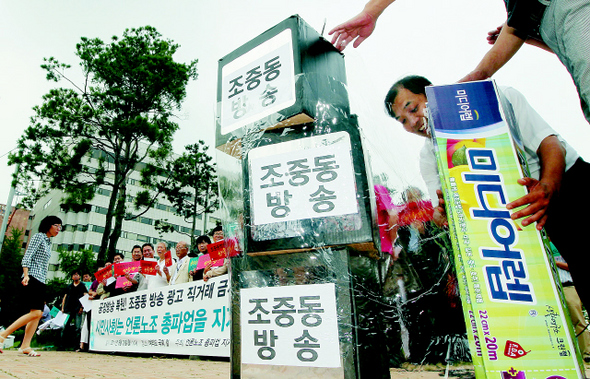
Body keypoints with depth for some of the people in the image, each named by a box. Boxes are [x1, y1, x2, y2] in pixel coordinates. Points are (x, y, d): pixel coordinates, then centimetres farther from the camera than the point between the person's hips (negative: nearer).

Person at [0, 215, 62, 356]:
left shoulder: (49, 243, 21)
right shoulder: (38, 236, -3)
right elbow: (27, 257, -12)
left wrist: (44, 283, 19)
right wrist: (26, 275, -23)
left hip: (41, 281, 9)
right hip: (32, 278, -9)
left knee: (38, 314, 2)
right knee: (36, 312, -15)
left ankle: (25, 346, 3)